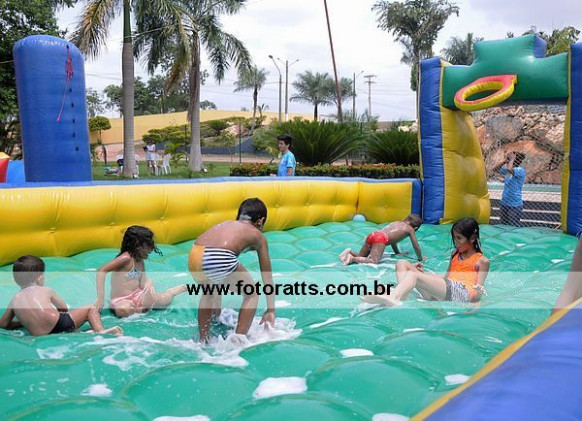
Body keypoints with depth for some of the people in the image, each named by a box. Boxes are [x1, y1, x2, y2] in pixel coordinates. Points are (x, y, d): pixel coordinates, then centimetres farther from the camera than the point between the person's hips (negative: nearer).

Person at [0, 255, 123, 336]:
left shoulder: (15, 300, 19)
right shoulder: (45, 290, 12)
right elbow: (64, 308, 23)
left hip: (40, 336, 4)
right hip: (60, 323, -3)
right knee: (90, 309, 13)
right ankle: (100, 330, -13)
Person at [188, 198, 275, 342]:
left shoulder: (225, 224, 38)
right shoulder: (257, 235, 26)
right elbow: (267, 277, 30)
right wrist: (270, 310, 40)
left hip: (194, 256, 5)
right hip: (221, 259, -5)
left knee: (208, 292, 37)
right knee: (251, 294, 23)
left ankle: (203, 340, 37)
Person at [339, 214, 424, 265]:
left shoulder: (397, 222, 33)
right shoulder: (410, 229, 15)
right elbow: (416, 246, 16)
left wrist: (398, 252, 56)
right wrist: (420, 259, 31)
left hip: (371, 235, 8)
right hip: (381, 239, -8)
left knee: (360, 257, 20)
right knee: (373, 261, -20)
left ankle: (350, 253, -7)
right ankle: (352, 259, -35)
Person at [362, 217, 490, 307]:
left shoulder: (482, 261, 12)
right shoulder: (455, 255, 32)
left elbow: (478, 290, 4)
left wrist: (478, 293, -21)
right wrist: (423, 273, 15)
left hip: (460, 293, -8)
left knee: (413, 274, -29)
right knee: (402, 264, -2)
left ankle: (392, 298, -59)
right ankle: (402, 297, -31)